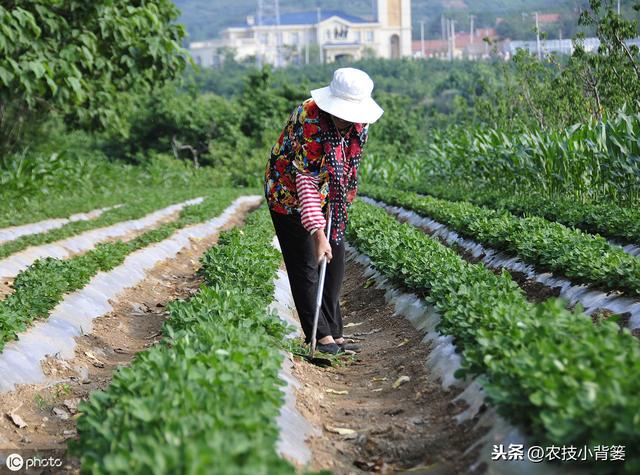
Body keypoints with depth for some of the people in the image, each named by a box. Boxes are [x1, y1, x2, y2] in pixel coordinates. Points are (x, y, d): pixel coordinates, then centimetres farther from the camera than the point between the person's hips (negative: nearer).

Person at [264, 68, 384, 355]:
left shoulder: (359, 121, -11)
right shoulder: (308, 119, -32)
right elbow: (306, 179, -33)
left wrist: (340, 202, 5)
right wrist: (318, 233, -36)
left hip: (330, 197, 7)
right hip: (290, 194, -7)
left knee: (335, 263, 8)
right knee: (305, 266, -6)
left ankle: (334, 333, 15)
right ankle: (320, 336, -3)